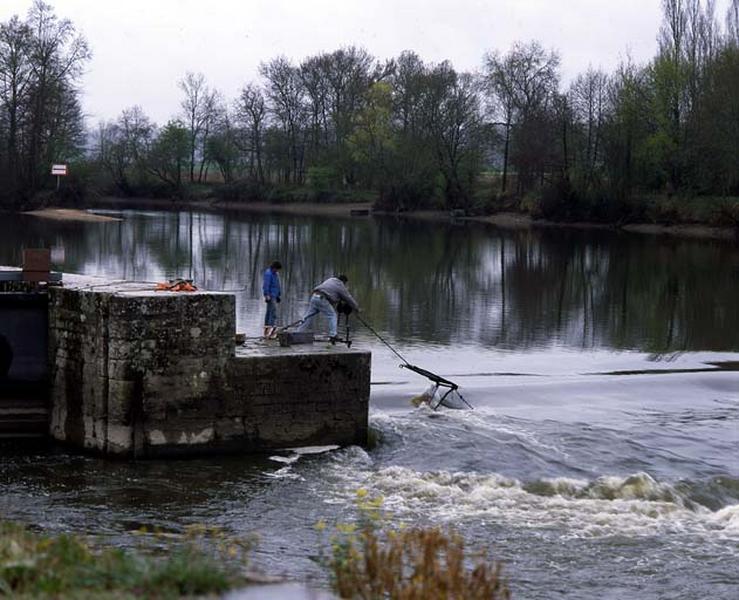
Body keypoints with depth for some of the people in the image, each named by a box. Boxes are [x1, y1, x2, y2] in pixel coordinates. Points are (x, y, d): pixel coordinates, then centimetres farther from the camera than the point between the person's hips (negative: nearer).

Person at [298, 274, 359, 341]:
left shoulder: (330, 280, 27)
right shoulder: (340, 286, 6)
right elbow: (348, 298, 12)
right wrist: (357, 308, 24)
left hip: (314, 296, 7)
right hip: (322, 299, -7)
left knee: (308, 317, 11)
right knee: (333, 316, 0)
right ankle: (333, 335, -10)